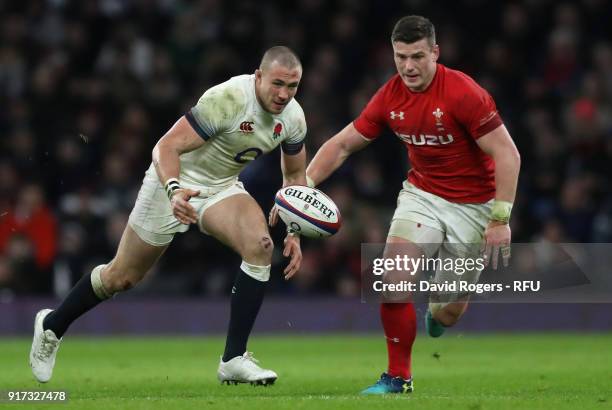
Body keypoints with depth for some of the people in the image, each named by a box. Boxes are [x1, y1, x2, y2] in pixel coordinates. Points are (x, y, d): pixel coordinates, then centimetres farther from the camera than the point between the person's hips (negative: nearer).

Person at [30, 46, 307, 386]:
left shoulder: (293, 118, -10)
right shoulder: (227, 99, -31)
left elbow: (295, 174, 9)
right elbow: (166, 147, -31)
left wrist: (294, 233, 1)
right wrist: (173, 192, -49)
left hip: (221, 188, 5)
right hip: (174, 181, -5)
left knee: (260, 246, -25)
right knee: (121, 277, 6)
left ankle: (233, 360, -18)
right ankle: (51, 327, 34)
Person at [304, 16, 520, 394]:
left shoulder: (463, 93, -22)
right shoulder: (390, 97, -6)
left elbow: (507, 154, -21)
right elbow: (343, 144, 5)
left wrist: (500, 219, -26)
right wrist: (304, 182, -8)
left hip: (472, 205, -3)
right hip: (421, 195, 4)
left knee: (449, 311, 2)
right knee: (394, 280, -19)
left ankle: (436, 314, 42)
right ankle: (398, 377, -3)